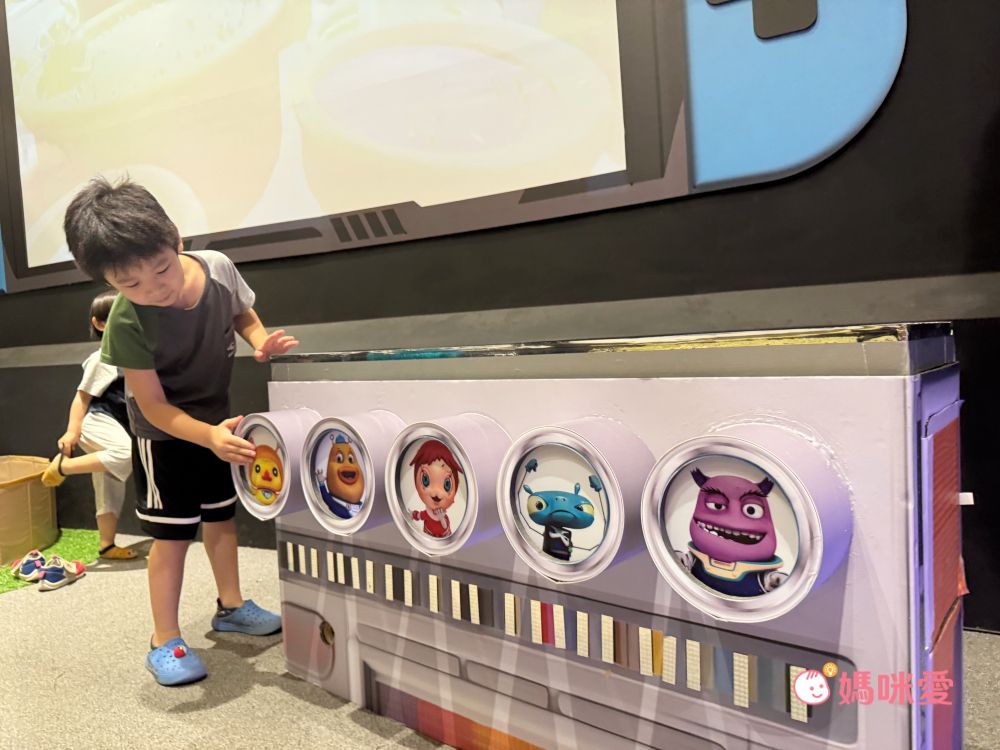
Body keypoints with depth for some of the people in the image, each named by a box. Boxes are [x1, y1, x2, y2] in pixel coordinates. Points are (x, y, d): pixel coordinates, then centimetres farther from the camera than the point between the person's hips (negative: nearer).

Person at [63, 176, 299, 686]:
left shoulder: (218, 267, -21)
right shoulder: (127, 323, -31)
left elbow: (244, 316, 1)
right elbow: (154, 407, -25)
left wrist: (261, 342, -21)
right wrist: (210, 436, -40)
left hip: (217, 420, 5)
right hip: (164, 434, -5)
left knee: (221, 516, 17)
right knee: (172, 534, 1)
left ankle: (231, 606, 37)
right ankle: (165, 643, 19)